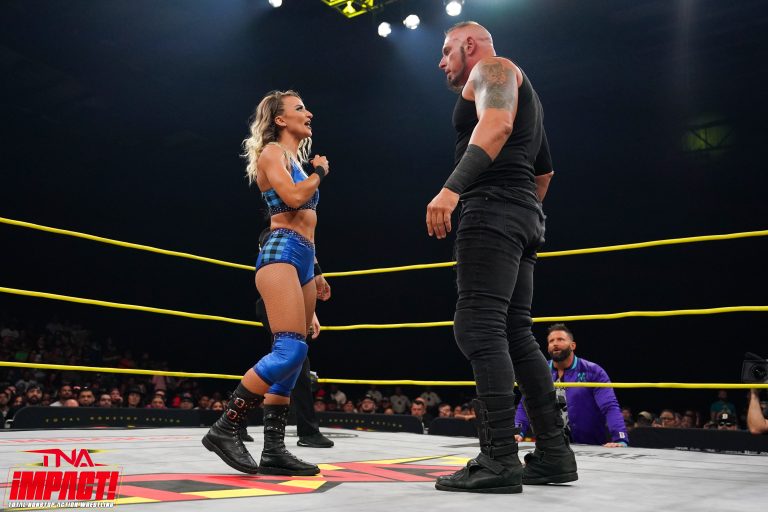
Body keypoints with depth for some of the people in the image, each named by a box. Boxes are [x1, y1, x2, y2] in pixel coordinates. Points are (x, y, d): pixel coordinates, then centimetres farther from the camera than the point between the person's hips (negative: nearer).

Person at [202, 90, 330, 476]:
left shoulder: (296, 160, 26)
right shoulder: (272, 152, 1)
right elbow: (293, 197, -17)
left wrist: (315, 273, 23)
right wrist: (320, 172, 2)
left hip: (302, 260, 9)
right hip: (280, 255, -9)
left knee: (291, 357, 2)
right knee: (290, 349, -20)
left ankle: (273, 450, 4)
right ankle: (226, 429, -12)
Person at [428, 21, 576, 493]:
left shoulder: (492, 69, 3)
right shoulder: (519, 92, 32)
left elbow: (497, 126, -20)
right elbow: (544, 170, 36)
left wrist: (452, 187, -31)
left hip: (493, 209, -10)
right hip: (524, 215, 10)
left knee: (480, 327, -16)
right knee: (516, 334, 7)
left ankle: (499, 459, -20)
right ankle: (554, 453, 7)